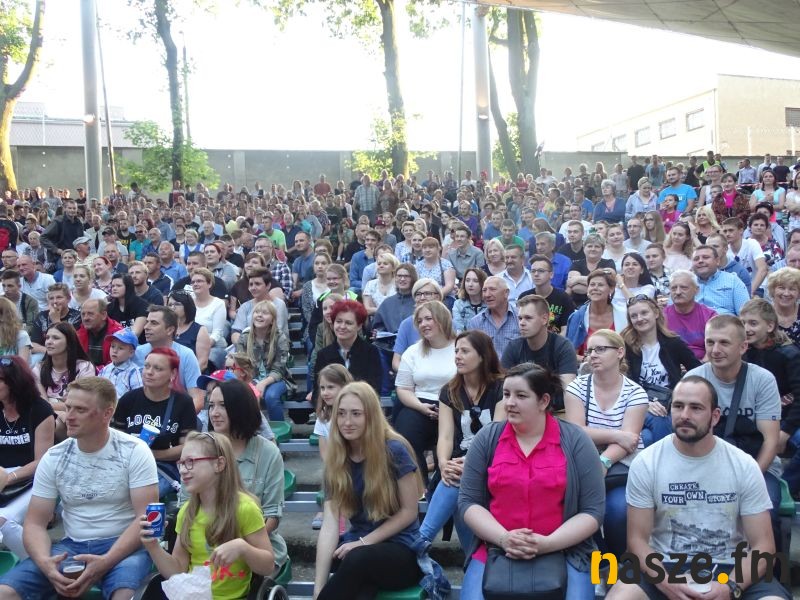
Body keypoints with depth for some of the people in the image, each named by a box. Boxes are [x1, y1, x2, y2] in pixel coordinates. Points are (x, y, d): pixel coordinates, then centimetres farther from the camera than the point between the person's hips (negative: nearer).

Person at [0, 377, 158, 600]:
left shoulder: (134, 452, -9)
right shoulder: (53, 458, 3)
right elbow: (35, 523, 4)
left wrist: (104, 563, -25)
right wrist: (45, 562, -18)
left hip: (122, 546, -4)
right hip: (71, 546, 4)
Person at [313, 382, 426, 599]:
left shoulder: (394, 450, -14)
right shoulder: (336, 460, -1)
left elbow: (409, 511, -8)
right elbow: (329, 524, -9)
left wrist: (363, 542, -14)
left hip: (402, 549, -2)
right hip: (357, 545, 3)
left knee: (357, 560, -34)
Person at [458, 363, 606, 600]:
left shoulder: (575, 441, -2)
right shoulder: (487, 438, 2)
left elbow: (593, 511, -3)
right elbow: (468, 502, 2)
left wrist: (547, 544, -15)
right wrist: (503, 538, -13)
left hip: (563, 552, 0)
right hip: (494, 550, 1)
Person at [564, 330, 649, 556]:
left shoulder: (635, 392, -1)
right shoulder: (577, 387, 3)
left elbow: (628, 439, -12)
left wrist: (603, 462, -29)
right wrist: (616, 435, -15)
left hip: (622, 465, -1)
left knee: (618, 507, -28)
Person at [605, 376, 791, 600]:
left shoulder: (744, 467, -3)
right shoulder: (645, 463, -6)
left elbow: (763, 546, -3)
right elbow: (637, 539, -5)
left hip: (729, 569, 1)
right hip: (665, 566, 0)